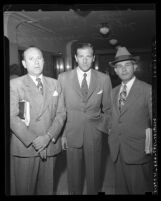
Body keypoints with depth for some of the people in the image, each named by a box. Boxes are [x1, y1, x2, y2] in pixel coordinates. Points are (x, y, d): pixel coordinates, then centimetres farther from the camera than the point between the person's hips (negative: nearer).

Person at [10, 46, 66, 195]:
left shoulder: (55, 84, 11)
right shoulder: (15, 84, -1)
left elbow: (61, 113, 5)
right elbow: (12, 117, -8)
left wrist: (49, 136, -10)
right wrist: (32, 140, -15)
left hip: (50, 145, 3)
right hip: (24, 146, -3)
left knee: (46, 188, 12)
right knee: (23, 188, 5)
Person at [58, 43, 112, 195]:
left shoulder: (104, 79, 0)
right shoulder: (63, 78, -1)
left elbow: (108, 109, 8)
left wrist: (103, 127, 0)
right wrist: (62, 133, -2)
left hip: (95, 134, 1)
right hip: (71, 133, 0)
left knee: (94, 172, 12)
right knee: (73, 172, 10)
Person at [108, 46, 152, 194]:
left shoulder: (148, 90, -6)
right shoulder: (114, 92, 13)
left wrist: (151, 144, -7)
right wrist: (112, 134, 7)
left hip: (138, 151, -5)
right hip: (117, 150, 5)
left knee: (139, 189, 2)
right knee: (121, 188, 14)